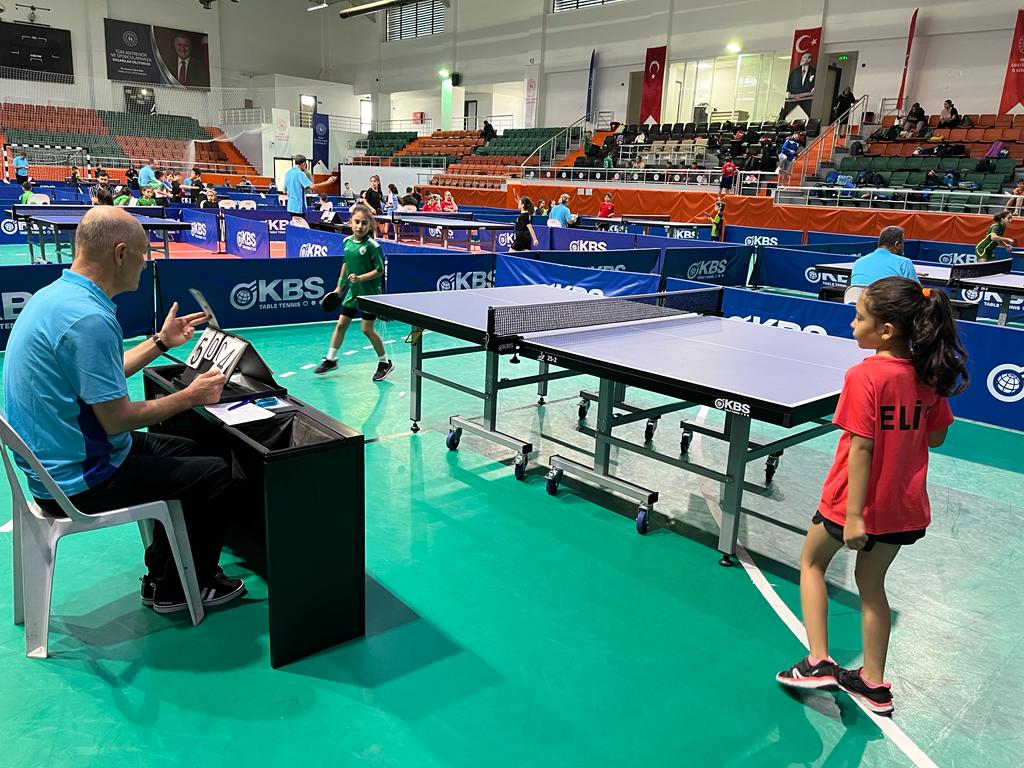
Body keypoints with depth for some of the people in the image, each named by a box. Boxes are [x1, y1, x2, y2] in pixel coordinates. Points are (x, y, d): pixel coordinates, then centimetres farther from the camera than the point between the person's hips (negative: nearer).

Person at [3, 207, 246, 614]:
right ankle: (185, 588, 20)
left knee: (183, 450, 23)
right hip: (79, 480, -10)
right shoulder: (88, 317, -28)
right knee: (215, 474, -1)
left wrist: (161, 342, 19)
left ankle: (161, 576, 31)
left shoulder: (56, 294, 4)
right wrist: (192, 396, -13)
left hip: (55, 460, 10)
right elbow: (116, 418, -26)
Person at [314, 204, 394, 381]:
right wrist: (339, 286, 20)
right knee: (341, 324, 10)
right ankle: (331, 359, 23)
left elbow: (380, 270, -14)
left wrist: (360, 278, -24)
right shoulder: (347, 241, 3)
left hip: (370, 293, -6)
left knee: (367, 329, -3)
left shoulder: (372, 245, -16)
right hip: (353, 291, 6)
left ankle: (384, 362, 14)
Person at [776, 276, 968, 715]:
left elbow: (861, 448, -23)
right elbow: (936, 437, 8)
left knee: (812, 562, 18)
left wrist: (854, 515, -21)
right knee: (871, 583, 21)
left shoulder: (865, 376, -22)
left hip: (855, 502, -6)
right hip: (904, 506, 7)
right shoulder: (928, 375, -1)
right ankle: (874, 684, 31)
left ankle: (819, 662, 15)